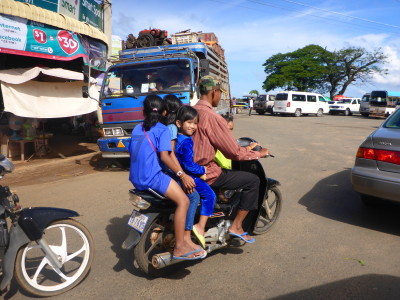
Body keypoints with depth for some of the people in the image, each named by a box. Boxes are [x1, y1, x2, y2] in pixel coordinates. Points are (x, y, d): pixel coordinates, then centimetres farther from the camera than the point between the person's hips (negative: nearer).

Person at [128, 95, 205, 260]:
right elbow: (164, 156, -16)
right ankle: (179, 248, -15)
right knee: (183, 200, -12)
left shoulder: (136, 129, 15)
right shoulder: (162, 129, -6)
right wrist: (181, 174, -12)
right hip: (152, 176, -9)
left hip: (136, 178, 9)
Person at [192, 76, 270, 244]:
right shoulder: (213, 117, -21)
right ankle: (236, 226, 4)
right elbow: (234, 152, -17)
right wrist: (259, 154, -1)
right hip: (206, 174, -9)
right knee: (253, 181, -1)